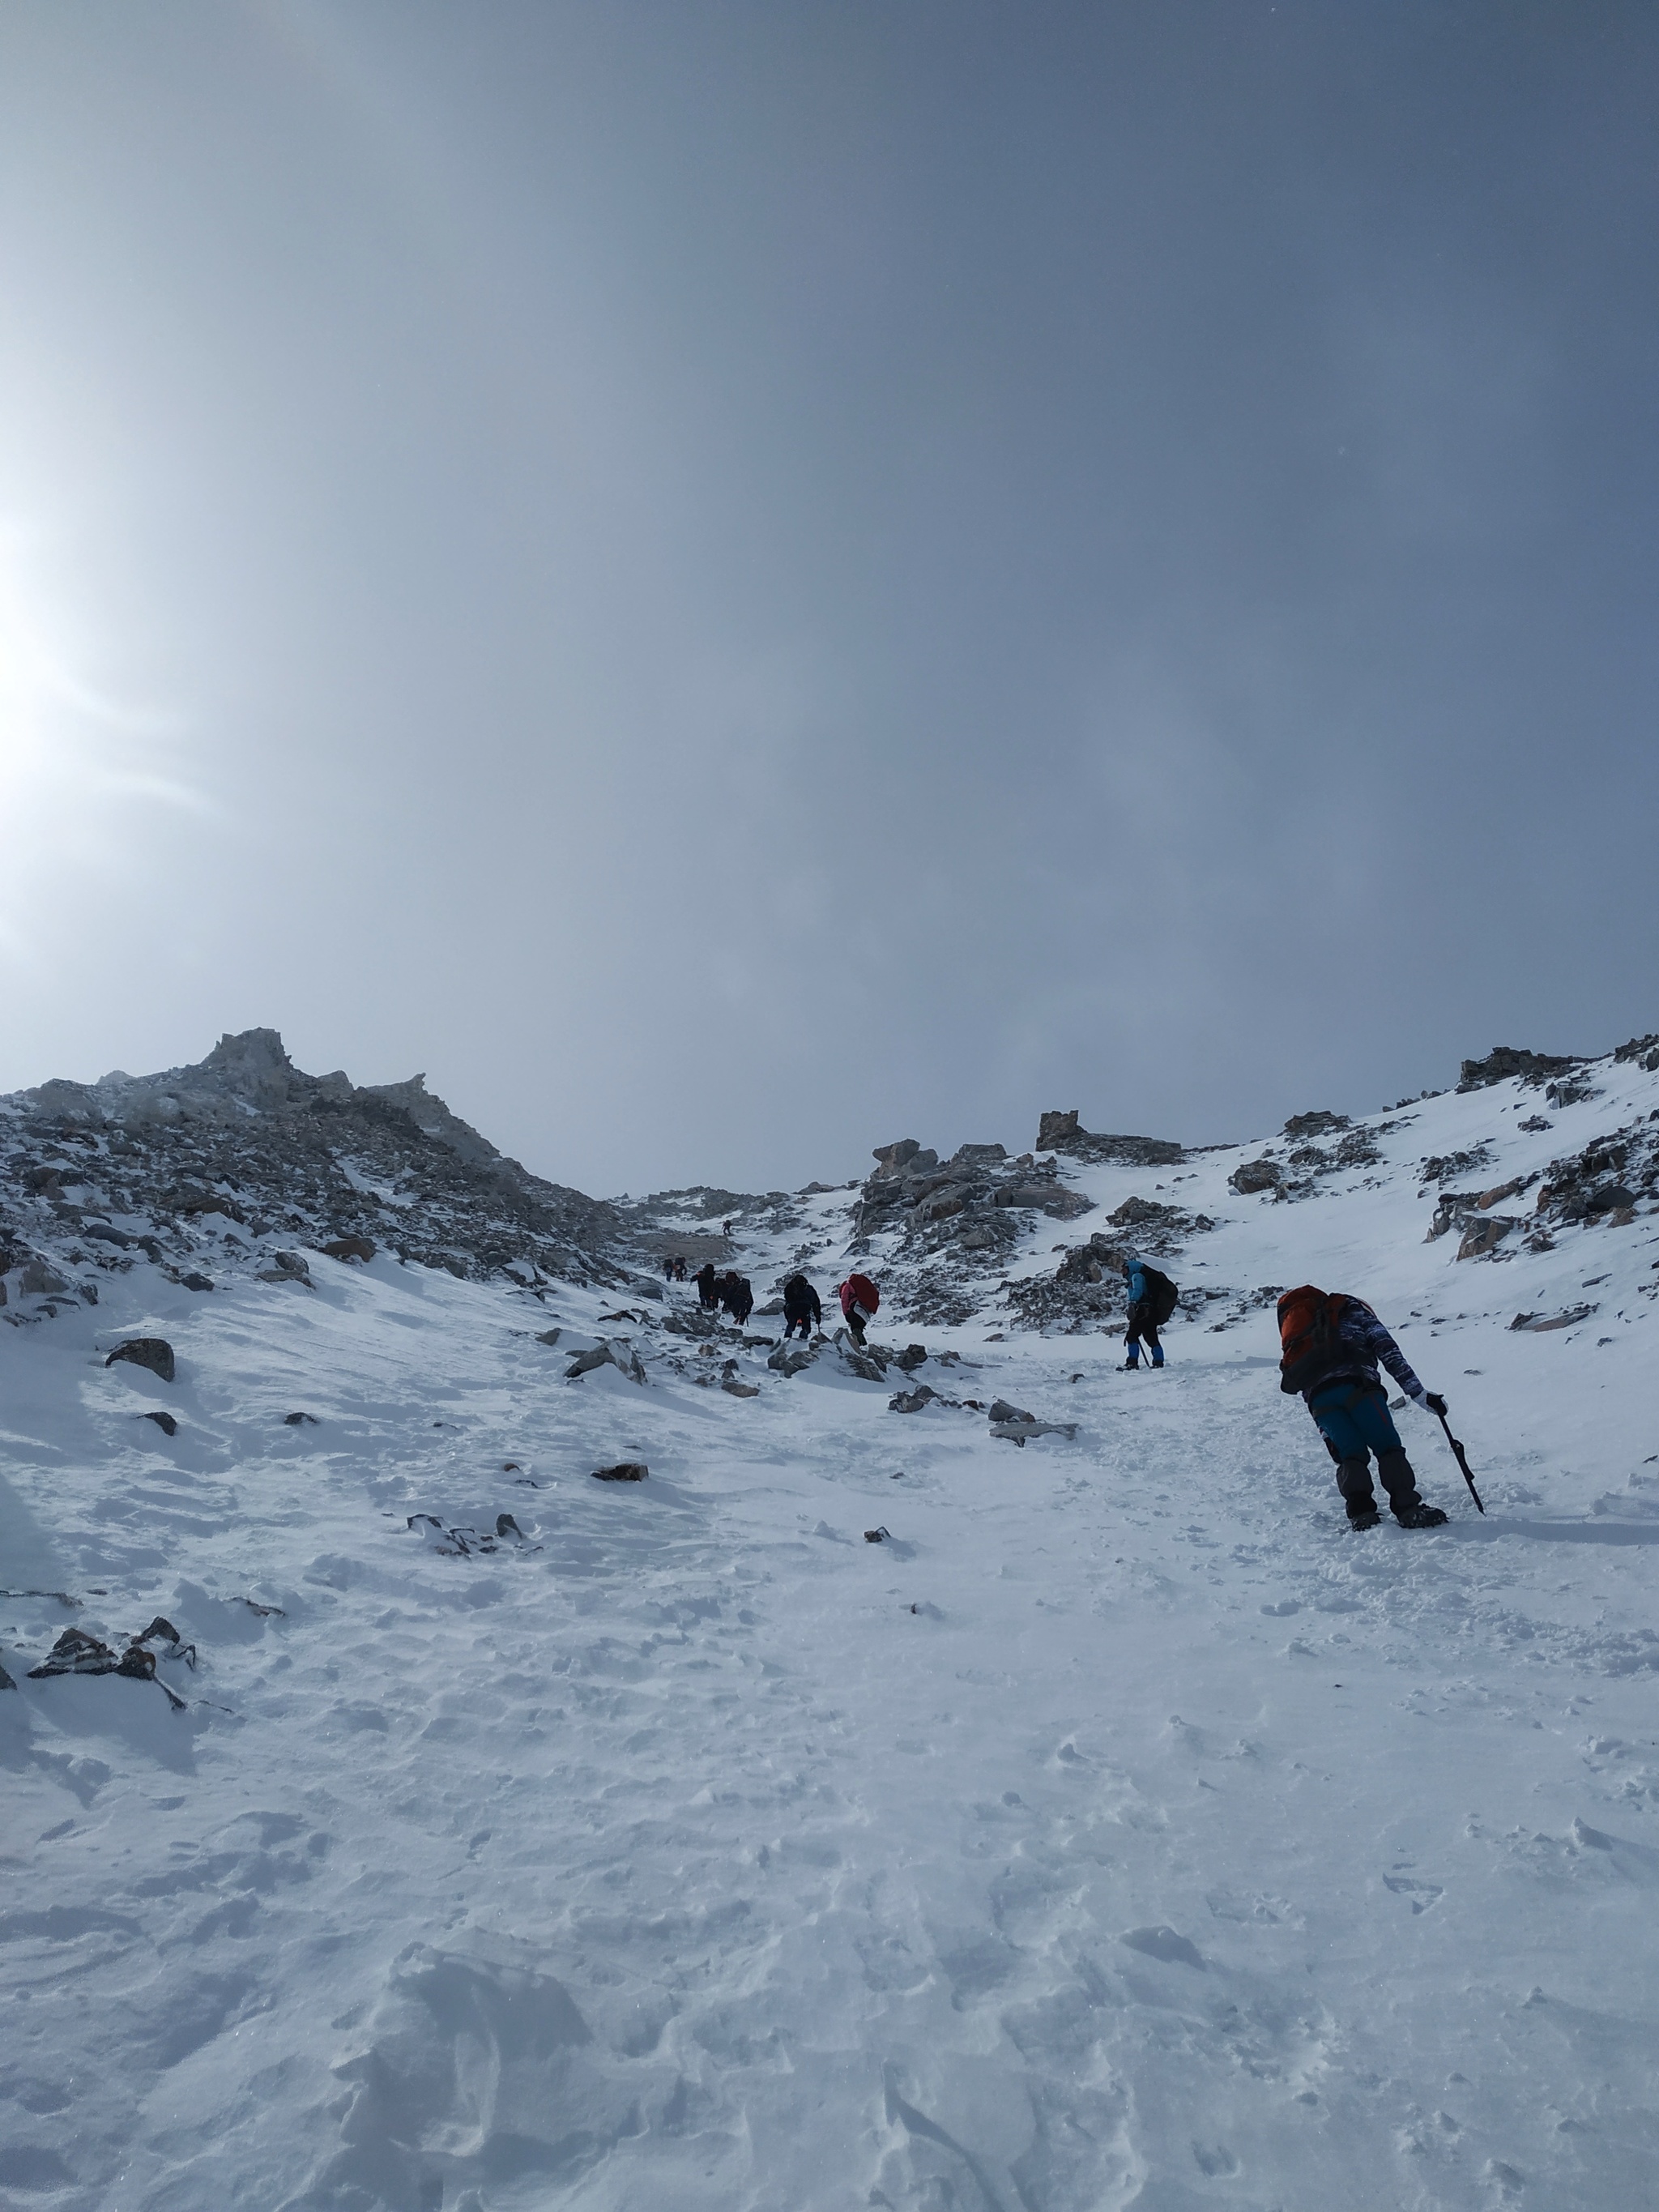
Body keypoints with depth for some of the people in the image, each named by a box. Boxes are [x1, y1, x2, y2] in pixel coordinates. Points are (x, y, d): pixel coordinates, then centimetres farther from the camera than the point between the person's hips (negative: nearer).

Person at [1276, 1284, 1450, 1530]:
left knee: (1350, 1455, 6)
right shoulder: (1354, 1311, 27)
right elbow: (1389, 1352, 11)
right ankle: (1408, 1508, -14)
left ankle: (1360, 1512, -14)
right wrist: (1418, 1393, 7)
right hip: (1355, 1385, -3)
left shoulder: (1294, 1319, 37)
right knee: (1388, 1447, 1)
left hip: (1317, 1399, 4)